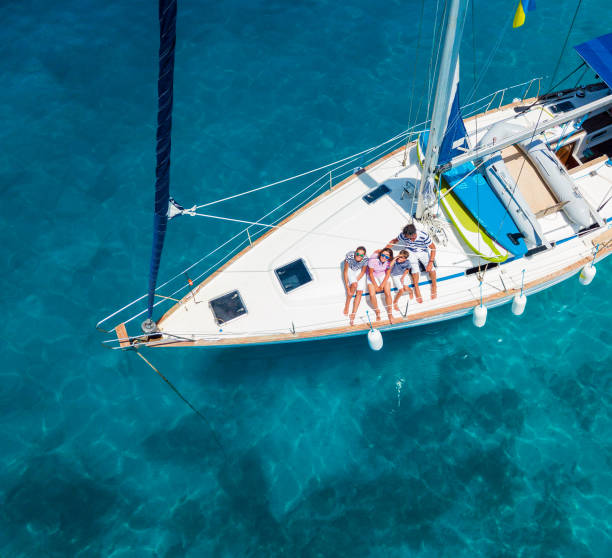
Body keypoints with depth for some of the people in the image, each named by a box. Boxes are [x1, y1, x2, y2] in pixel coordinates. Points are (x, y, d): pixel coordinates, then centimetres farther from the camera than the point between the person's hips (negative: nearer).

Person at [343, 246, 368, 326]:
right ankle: (347, 305, -8)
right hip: (350, 269, -2)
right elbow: (345, 272, -25)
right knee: (354, 285, -29)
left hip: (359, 272, 2)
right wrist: (348, 288, -26)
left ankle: (353, 314, 0)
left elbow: (362, 272, -13)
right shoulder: (349, 256, -34)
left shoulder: (365, 259, -30)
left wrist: (355, 282, -20)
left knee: (360, 292, -9)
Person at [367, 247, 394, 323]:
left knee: (388, 294, -9)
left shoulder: (389, 262, -21)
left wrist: (382, 285, -10)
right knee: (372, 295, -15)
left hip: (383, 276, 2)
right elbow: (371, 274, -18)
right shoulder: (373, 259, -31)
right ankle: (377, 311, 11)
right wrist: (376, 286, -12)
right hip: (372, 277, -2)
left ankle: (390, 313, 12)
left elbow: (387, 274, -7)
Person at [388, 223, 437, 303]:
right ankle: (416, 288, 4)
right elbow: (394, 241, -6)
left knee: (430, 267, -15)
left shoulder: (424, 236, -32)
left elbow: (433, 248, -23)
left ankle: (434, 286, 13)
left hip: (423, 252, -1)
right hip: (411, 252, 1)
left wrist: (430, 262, -29)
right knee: (415, 267, -18)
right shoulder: (403, 235, -25)